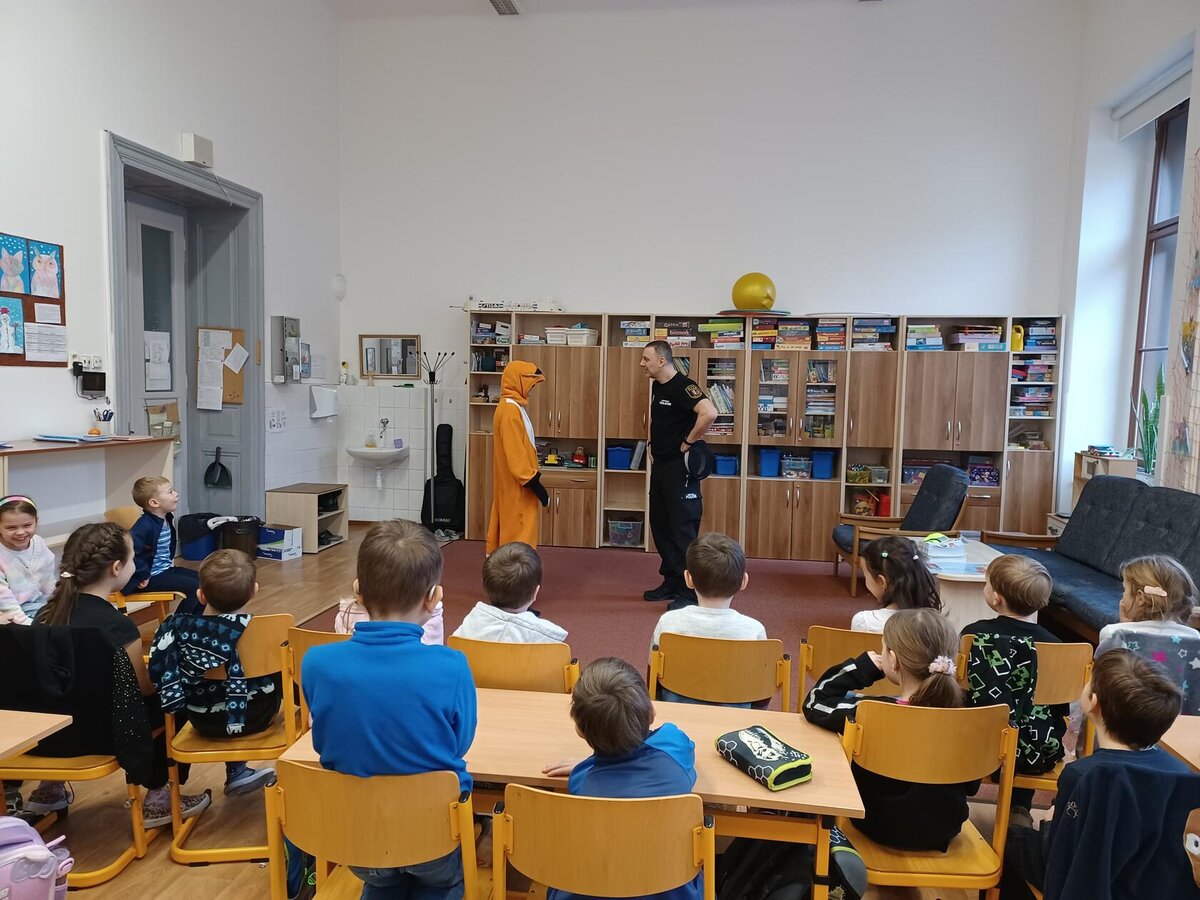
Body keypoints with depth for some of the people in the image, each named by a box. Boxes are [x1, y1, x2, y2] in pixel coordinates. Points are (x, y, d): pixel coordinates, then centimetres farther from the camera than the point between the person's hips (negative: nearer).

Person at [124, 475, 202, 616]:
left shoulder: (167, 519, 5)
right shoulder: (145, 525, -24)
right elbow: (130, 550, -36)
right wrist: (143, 575, -28)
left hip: (166, 569, 10)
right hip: (153, 576, -9)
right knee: (194, 587, -20)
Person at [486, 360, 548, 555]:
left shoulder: (512, 407, 14)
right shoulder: (510, 409, -18)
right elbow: (516, 453, -23)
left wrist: (533, 478, 19)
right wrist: (534, 481, -21)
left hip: (513, 484, 10)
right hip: (518, 485, -10)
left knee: (507, 530, 14)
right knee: (519, 533, -7)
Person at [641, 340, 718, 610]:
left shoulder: (683, 386, -17)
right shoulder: (657, 387, 12)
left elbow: (709, 413, -33)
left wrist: (689, 442, -22)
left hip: (679, 468, -10)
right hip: (660, 466, 10)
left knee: (683, 529, -5)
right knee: (660, 526, 14)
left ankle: (690, 592, 3)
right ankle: (672, 582, 26)